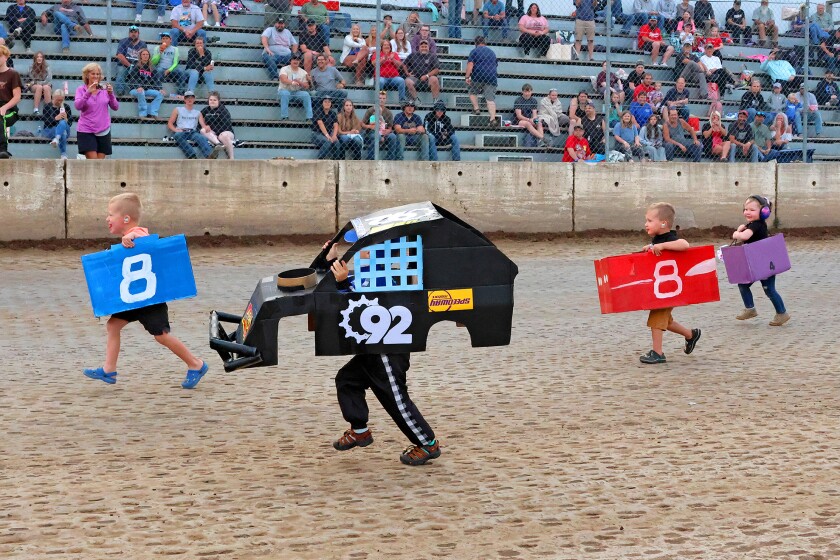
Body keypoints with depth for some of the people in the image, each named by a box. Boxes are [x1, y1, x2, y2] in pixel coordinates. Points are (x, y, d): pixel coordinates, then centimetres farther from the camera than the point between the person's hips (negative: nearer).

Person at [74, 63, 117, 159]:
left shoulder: (104, 89, 7)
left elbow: (115, 107, 2)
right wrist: (88, 93, -26)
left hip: (103, 131, 3)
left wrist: (111, 94, -14)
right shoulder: (81, 89, 1)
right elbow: (77, 106, -16)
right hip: (86, 131, -3)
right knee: (93, 160, -13)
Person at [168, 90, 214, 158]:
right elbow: (169, 124, 17)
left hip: (193, 132, 1)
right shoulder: (178, 110, 23)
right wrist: (176, 130, -5)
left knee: (199, 137, -37)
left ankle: (210, 154, -67)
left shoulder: (198, 113, 27)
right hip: (180, 132, -1)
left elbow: (203, 125, 13)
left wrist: (206, 128, -13)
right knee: (178, 135, -40)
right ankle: (192, 157, -61)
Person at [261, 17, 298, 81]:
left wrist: (294, 55, 3)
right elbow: (264, 38, -7)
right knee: (267, 57, -39)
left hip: (286, 55, 3)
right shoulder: (270, 30, 13)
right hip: (272, 54, -3)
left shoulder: (287, 32, 26)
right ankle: (275, 77, -52)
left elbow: (294, 44, 24)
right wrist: (267, 49, -24)